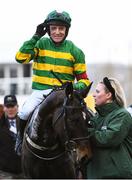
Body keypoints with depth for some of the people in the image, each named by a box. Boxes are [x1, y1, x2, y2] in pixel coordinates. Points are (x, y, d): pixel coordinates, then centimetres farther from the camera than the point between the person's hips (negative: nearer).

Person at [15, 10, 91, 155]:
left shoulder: (75, 51, 3)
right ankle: (22, 136, 7)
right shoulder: (40, 44, 4)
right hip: (39, 91, 0)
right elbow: (20, 58, -11)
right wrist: (36, 36, -11)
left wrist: (77, 87, -18)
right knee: (25, 113, -25)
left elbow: (83, 79, 6)